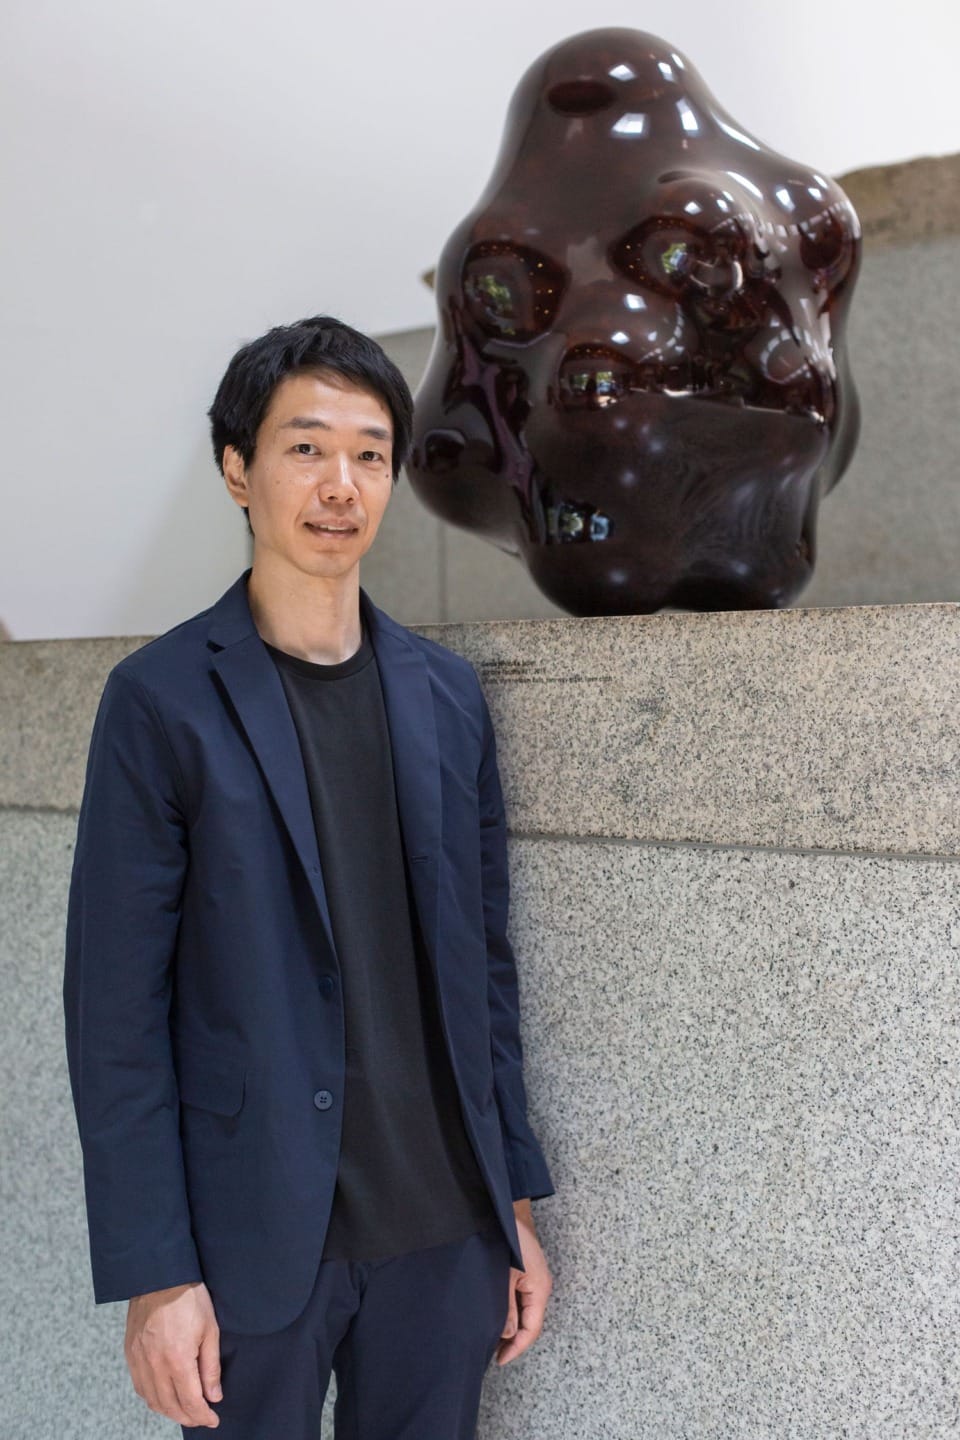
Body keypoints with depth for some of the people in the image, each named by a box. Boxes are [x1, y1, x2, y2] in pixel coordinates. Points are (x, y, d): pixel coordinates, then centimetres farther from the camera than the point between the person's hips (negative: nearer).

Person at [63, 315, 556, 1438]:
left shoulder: (447, 695, 4)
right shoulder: (162, 699, -8)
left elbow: (484, 961, 8)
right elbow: (115, 1002, -9)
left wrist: (517, 1200, 8)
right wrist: (155, 1273, -10)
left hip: (447, 1228, 4)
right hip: (260, 1238, -3)